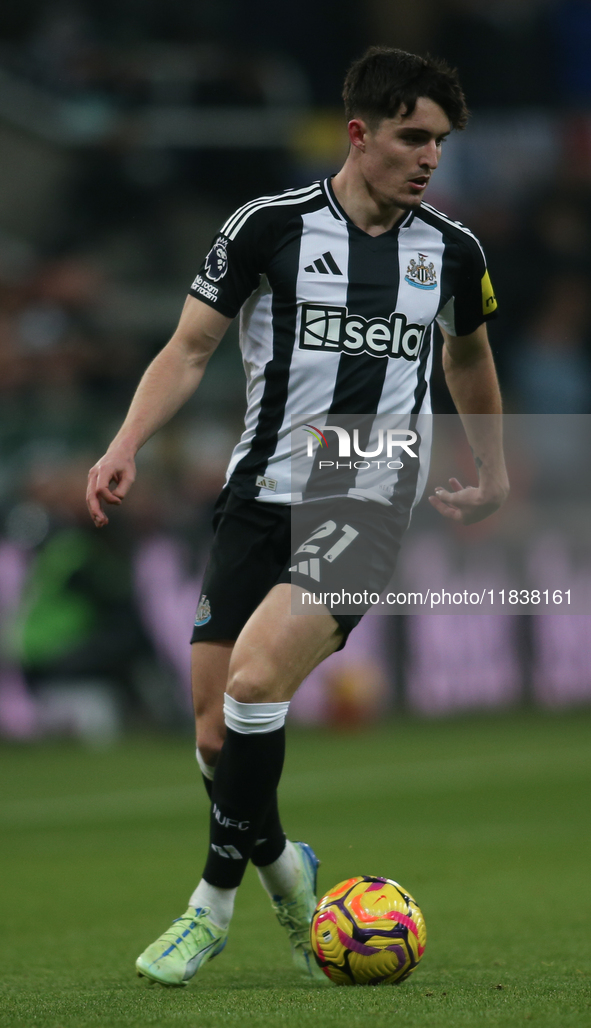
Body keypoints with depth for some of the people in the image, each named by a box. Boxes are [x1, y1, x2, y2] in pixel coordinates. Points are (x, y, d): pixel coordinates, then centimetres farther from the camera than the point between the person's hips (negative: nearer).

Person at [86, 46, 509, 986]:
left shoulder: (452, 251, 7)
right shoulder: (270, 226, -1)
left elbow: (469, 356, 28)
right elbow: (190, 348, 3)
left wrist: (494, 473, 31)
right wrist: (127, 444, -11)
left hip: (370, 501, -1)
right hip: (260, 496, 1)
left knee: (255, 679, -23)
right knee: (216, 730, -3)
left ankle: (218, 897, -9)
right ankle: (278, 864, 26)